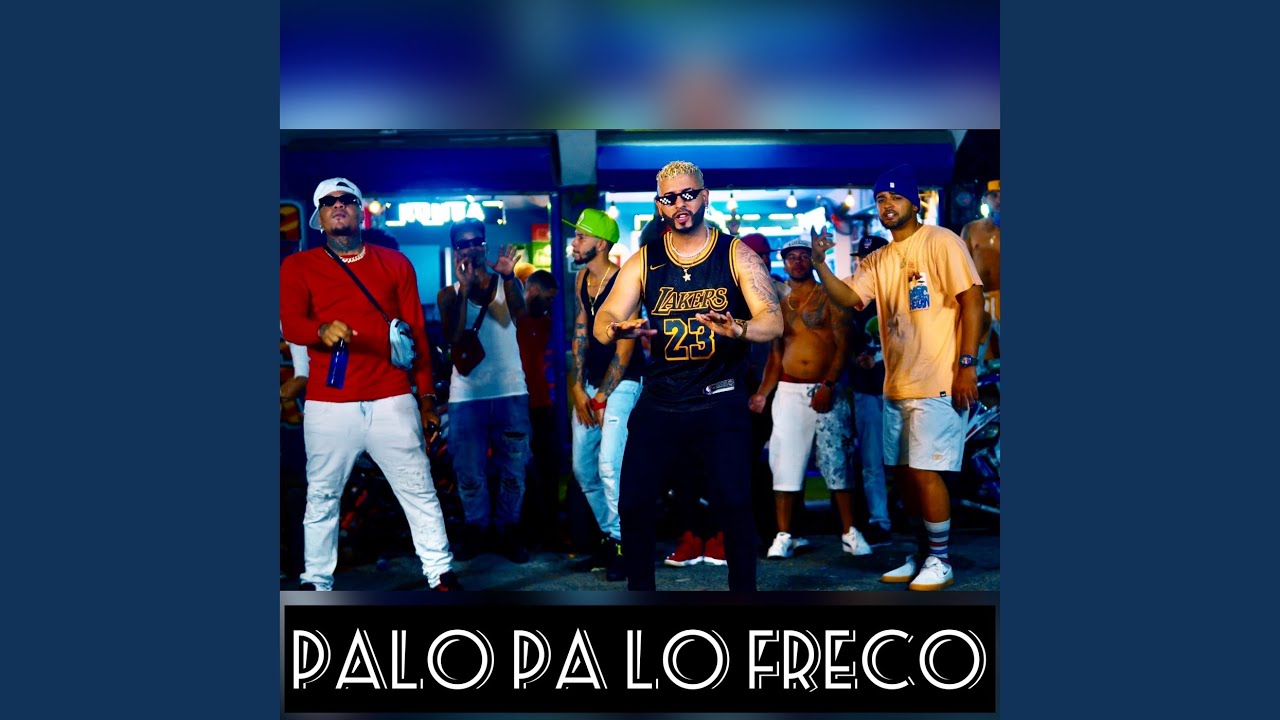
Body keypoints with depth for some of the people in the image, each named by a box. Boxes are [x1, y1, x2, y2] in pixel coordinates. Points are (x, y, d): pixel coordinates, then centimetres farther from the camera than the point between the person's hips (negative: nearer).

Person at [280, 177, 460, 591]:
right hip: (328, 405, 0)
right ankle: (316, 582, 17)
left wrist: (426, 396, 9)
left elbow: (416, 333, 11)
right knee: (321, 497, 5)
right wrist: (323, 331, -32)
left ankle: (441, 573, 12)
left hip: (391, 401, 1)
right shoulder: (298, 267, 7)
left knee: (419, 491, 3)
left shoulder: (395, 264, 11)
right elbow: (290, 323, -9)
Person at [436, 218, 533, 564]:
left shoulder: (505, 283, 6)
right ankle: (478, 530, 20)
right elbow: (454, 337, -10)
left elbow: (518, 314, -14)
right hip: (466, 394, 0)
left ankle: (508, 531, 17)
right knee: (470, 473, 5)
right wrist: (464, 288, -15)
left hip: (510, 390, 0)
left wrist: (507, 277, -30)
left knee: (512, 470, 5)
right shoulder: (448, 294, 5)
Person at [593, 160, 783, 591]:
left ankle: (744, 588, 11)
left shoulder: (738, 256, -1)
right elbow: (602, 322, -4)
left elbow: (774, 322, -10)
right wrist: (616, 329, -29)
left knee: (734, 505, -9)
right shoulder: (643, 262, 4)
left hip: (720, 402, -2)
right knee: (634, 504, 0)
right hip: (658, 402, 2)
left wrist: (737, 329, -34)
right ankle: (639, 587, 19)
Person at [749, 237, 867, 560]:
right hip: (788, 391, 3)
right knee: (784, 462, -1)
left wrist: (828, 385, -15)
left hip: (826, 389, -3)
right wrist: (762, 393, 4)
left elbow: (843, 343, -5)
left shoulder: (829, 296, 3)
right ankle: (784, 535, 4)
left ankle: (849, 532, 7)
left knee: (836, 460, 0)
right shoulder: (780, 304, 14)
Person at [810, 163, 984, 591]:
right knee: (902, 472, 12)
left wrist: (966, 364, -17)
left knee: (924, 472, -7)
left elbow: (971, 299, -10)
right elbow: (847, 298, 4)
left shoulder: (941, 242, -5)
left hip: (937, 384, -7)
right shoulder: (878, 260, 15)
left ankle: (940, 561, 8)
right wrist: (820, 261, -11)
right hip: (896, 386, 7)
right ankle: (923, 555, 26)